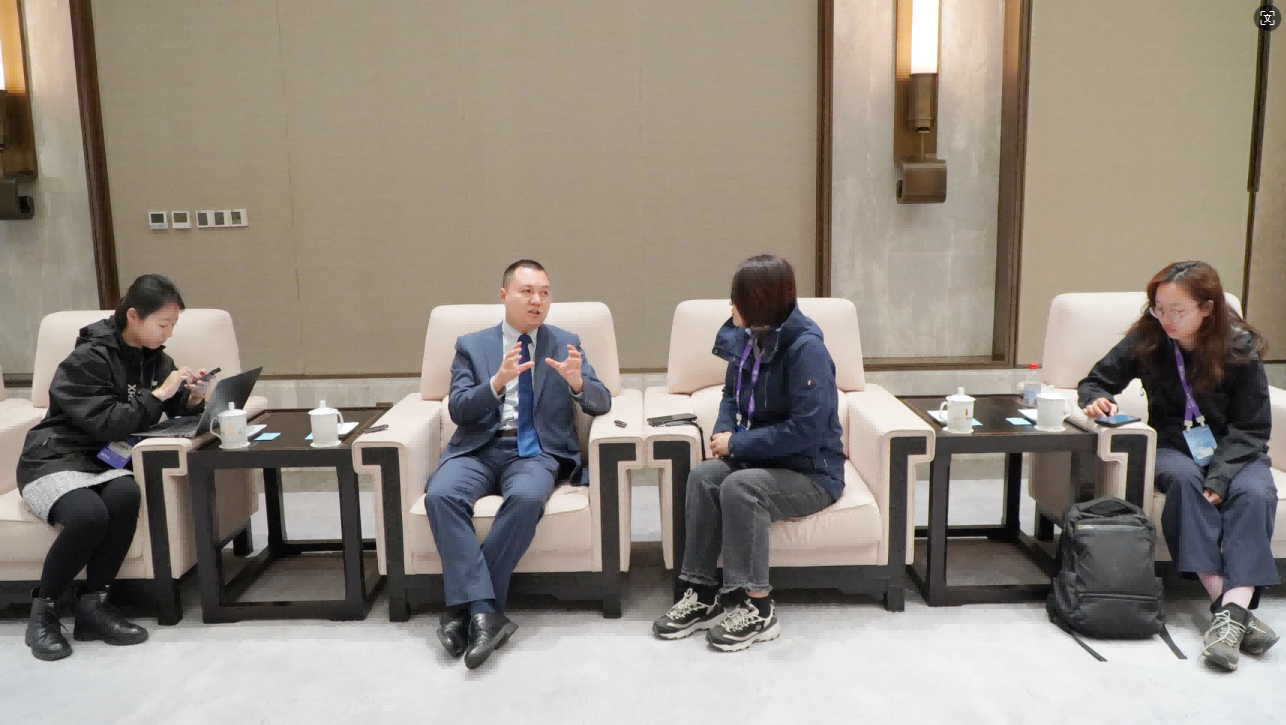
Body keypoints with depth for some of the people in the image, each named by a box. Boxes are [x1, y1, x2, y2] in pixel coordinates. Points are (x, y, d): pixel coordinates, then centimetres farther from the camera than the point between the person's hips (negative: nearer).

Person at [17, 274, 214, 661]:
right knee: (89, 514, -35)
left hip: (104, 461, 5)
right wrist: (158, 394, -22)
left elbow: (177, 411, 13)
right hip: (54, 460, -5)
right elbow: (105, 424, -23)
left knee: (126, 494, -32)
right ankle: (43, 611, -10)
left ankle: (93, 604, -18)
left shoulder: (155, 359, 7)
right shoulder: (88, 358, -13)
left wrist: (193, 400, -9)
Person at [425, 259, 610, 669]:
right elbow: (458, 410, 0)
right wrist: (497, 381, -19)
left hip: (537, 450, -1)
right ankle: (484, 611, -29)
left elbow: (602, 403, 5)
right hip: (479, 448, 1)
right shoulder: (471, 346, 12)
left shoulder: (566, 343, 13)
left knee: (526, 498, -35)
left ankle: (464, 606, -22)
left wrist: (576, 381, -18)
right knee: (440, 495, -31)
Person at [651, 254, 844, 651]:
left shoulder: (806, 347, -20)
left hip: (812, 472, -7)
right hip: (762, 458, 7)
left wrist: (737, 443, -20)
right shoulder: (746, 339, 2)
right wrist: (723, 429, -3)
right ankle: (703, 595, -11)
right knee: (703, 475, -21)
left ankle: (756, 608, -19)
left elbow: (806, 429, -25)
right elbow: (732, 394, 19)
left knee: (739, 487, -31)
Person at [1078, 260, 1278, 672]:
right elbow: (1095, 382, 4)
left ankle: (1233, 610, -40)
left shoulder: (1240, 349, -9)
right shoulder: (1147, 340, -5)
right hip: (1173, 448, 0)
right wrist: (1096, 400, -21)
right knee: (1184, 478, -33)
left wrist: (1219, 476, -24)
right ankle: (1223, 599, -38)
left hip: (1234, 451, 0)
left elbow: (1251, 429, -9)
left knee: (1254, 492, -31)